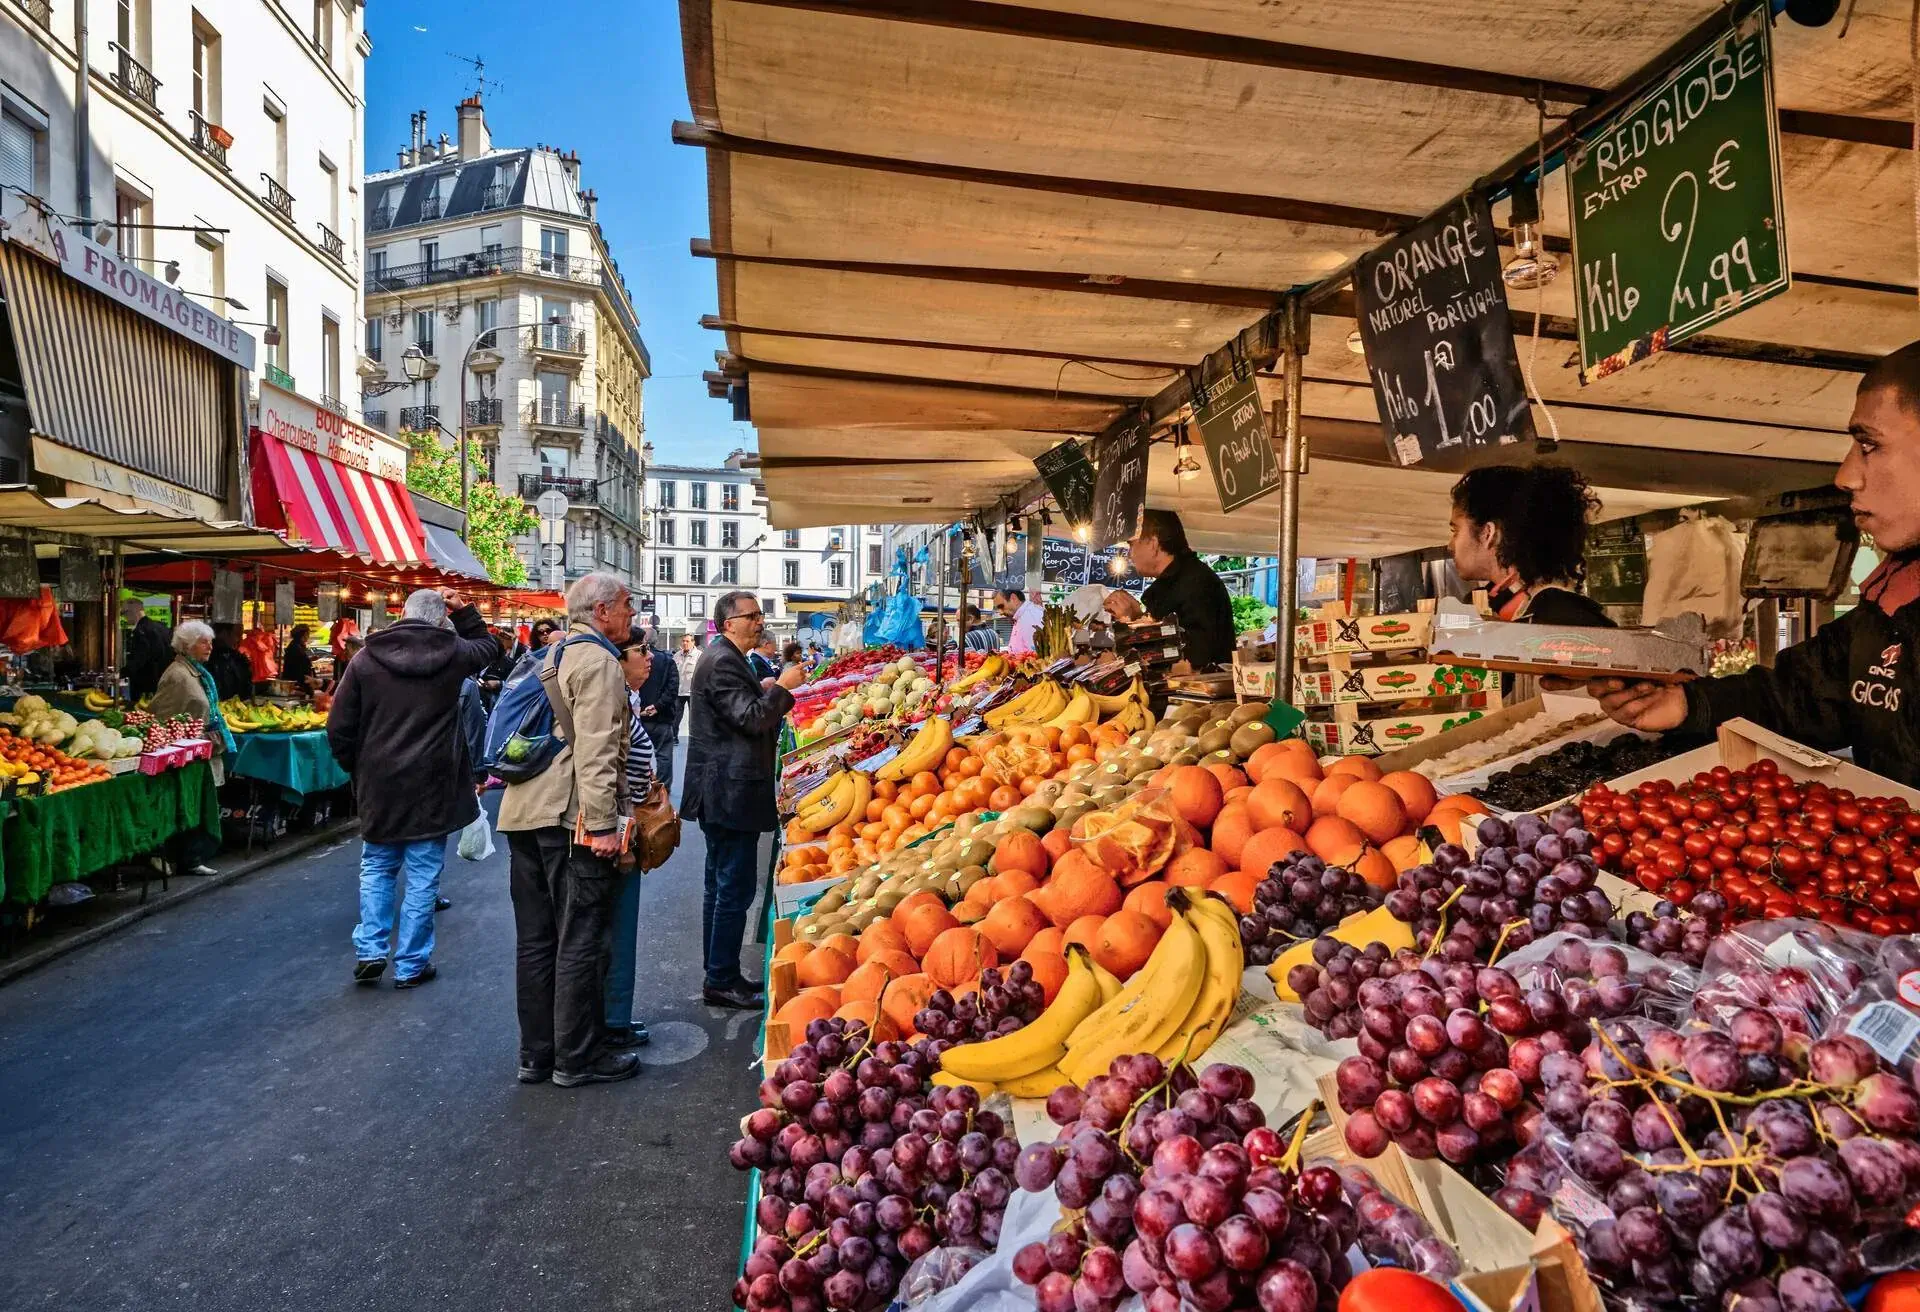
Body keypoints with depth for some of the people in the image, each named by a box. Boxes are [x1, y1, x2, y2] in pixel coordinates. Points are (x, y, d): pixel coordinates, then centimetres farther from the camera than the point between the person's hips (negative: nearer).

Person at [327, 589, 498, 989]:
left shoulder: (366, 658, -2)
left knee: (376, 868, 19)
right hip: (432, 784, -1)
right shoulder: (453, 654, -5)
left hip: (378, 783, 2)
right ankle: (411, 965, 11)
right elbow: (487, 646, 21)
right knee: (422, 876, 5)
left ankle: (369, 951, 15)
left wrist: (357, 768, 12)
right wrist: (463, 610, 16)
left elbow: (339, 727, -1)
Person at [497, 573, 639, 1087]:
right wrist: (603, 823, -20)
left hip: (524, 812, 10)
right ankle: (577, 1059, 9)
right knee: (580, 942, 0)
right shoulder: (597, 660, -10)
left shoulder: (552, 655, 20)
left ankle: (535, 1054, 23)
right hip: (570, 815, -9)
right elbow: (595, 750, -19)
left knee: (535, 939, 14)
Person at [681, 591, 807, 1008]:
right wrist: (782, 687, -13)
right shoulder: (722, 662, -16)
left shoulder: (727, 659, 18)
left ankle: (720, 974, 26)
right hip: (731, 793, -12)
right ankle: (722, 981, 4)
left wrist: (765, 690, 10)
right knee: (735, 889, -5)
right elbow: (751, 718, -22)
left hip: (723, 795, 12)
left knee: (721, 886, 16)